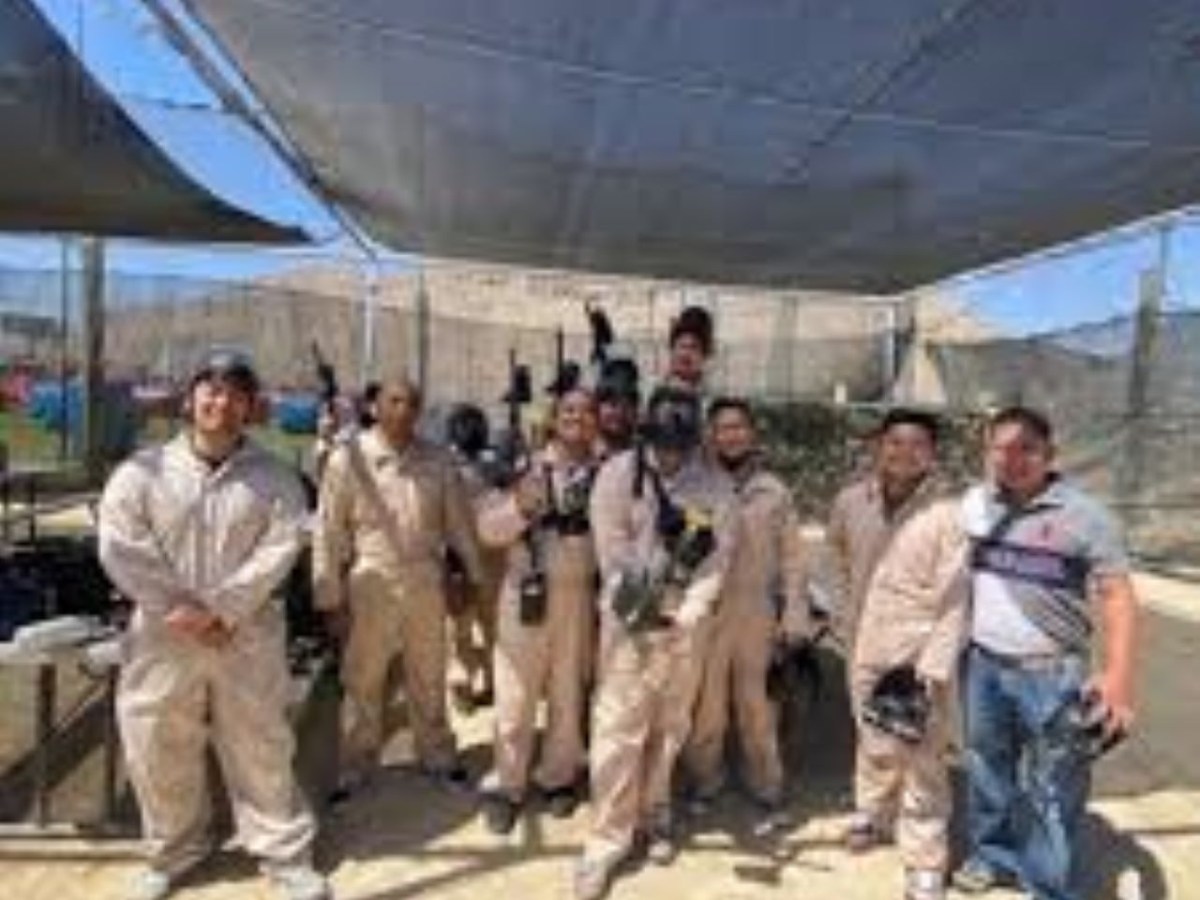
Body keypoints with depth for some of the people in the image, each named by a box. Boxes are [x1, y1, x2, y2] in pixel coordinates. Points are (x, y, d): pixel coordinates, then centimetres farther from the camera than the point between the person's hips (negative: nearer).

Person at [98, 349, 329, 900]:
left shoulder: (274, 477, -1)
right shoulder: (141, 471, 0)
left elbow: (279, 549, -10)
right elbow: (121, 548, -8)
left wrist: (218, 609, -17)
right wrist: (180, 608, -16)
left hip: (247, 637, -1)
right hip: (163, 637, 1)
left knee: (261, 747, 9)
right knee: (158, 749, 14)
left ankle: (286, 853, 26)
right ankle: (172, 853, 38)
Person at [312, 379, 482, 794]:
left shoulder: (438, 461, -2)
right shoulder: (348, 459, -10)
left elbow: (459, 522, 6)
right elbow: (328, 533, -7)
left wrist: (472, 576, 9)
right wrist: (330, 598, -7)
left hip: (426, 587, 2)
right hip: (371, 589, -2)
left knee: (429, 682, 18)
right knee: (363, 685, 13)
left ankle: (438, 758, 38)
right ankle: (355, 768, 34)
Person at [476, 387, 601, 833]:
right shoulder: (526, 466, -2)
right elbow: (488, 529, -6)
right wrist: (520, 505, -22)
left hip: (580, 594, 2)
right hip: (527, 592, -2)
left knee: (568, 692, 14)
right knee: (515, 695, 4)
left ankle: (558, 776, 31)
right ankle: (506, 786, 20)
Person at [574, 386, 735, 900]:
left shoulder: (715, 487, -1)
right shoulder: (619, 474, -8)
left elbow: (716, 559, -5)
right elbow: (613, 553, -10)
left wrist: (685, 615, -16)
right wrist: (639, 607, -17)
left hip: (685, 623, 3)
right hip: (629, 621, -2)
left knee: (670, 727, 14)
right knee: (618, 728, -2)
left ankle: (653, 815, 35)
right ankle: (608, 837, 11)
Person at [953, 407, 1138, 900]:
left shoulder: (1085, 515, -11)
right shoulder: (973, 503, 2)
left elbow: (1117, 595, -12)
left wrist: (1118, 674, -23)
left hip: (1052, 674, -4)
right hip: (983, 665, 4)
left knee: (1053, 790, 6)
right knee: (987, 770, 20)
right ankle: (992, 852, 42)